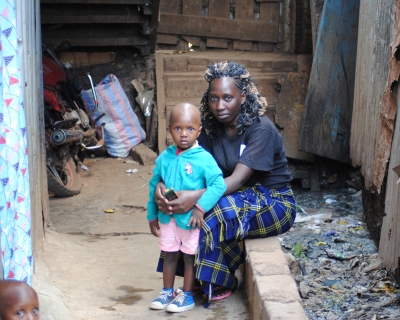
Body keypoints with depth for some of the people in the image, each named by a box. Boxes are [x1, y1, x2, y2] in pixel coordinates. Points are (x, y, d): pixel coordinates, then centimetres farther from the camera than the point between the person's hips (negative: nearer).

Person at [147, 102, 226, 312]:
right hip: (167, 217, 5)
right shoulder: (164, 157, -1)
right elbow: (154, 186, 9)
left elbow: (219, 185, -21)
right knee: (169, 255, 17)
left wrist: (201, 207, -28)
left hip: (191, 218, -4)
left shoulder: (204, 158, -16)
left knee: (189, 256, 10)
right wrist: (152, 215, 12)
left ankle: (187, 296, 22)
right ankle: (167, 292, 32)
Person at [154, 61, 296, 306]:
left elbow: (238, 179, -31)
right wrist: (163, 184, -32)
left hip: (275, 204, -6)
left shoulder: (261, 129, -23)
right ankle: (198, 276, -6)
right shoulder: (212, 128, -3)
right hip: (240, 197, 6)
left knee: (218, 213, -32)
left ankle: (222, 283, -11)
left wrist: (196, 196, -46)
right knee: (193, 207, -21)